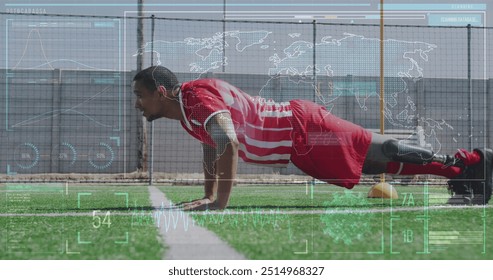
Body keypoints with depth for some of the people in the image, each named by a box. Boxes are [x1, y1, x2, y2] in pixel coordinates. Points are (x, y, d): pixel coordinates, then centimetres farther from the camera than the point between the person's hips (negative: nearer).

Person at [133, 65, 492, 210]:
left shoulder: (197, 98, -22)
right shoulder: (186, 104, 10)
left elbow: (229, 144, -36)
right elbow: (210, 146, 25)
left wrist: (220, 204, -32)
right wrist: (208, 195, 20)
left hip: (303, 132, -9)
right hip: (295, 130, 9)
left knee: (384, 155, -2)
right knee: (381, 155, 15)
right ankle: (463, 165, 24)